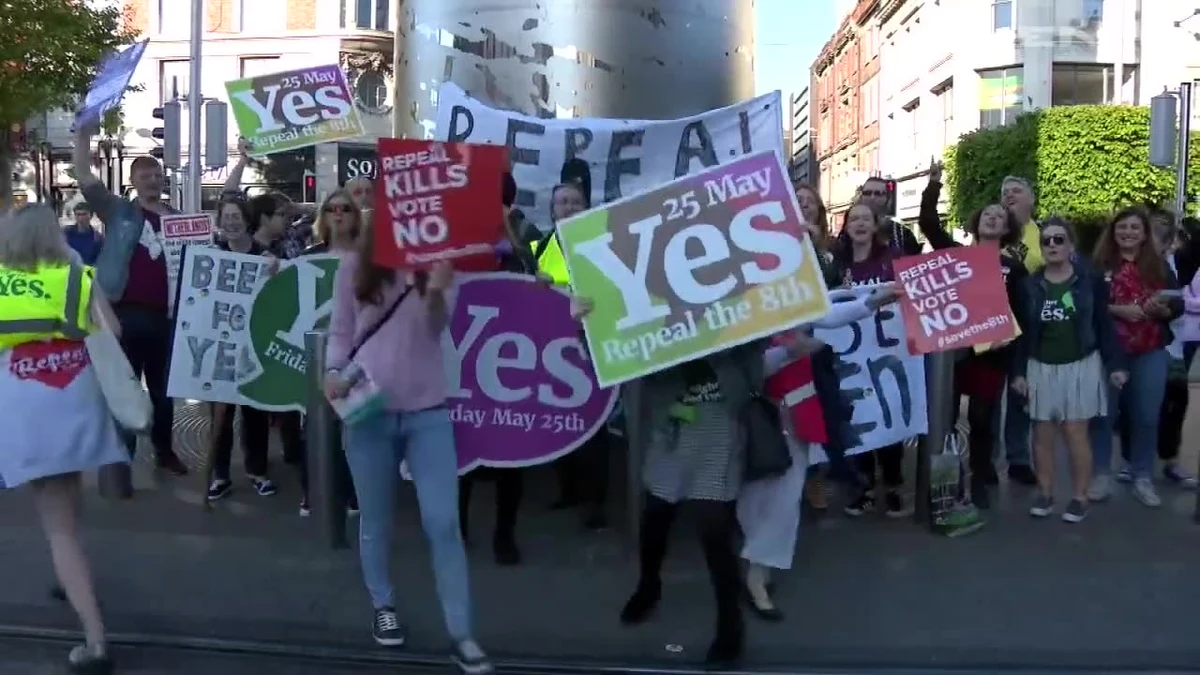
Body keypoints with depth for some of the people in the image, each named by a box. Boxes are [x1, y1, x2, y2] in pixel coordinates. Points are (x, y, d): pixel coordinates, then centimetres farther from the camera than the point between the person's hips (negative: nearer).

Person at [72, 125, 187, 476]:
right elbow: (84, 177, -6)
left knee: (163, 386, 13)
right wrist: (84, 135, -13)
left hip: (164, 315, 3)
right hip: (126, 312, -3)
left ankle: (164, 450, 26)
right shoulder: (119, 212, 2)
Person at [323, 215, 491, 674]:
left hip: (427, 410, 0)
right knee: (376, 520, 14)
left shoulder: (436, 259, 0)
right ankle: (383, 606, 36)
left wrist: (436, 292, -30)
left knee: (443, 522, -1)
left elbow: (437, 326, -10)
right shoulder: (354, 266, 1)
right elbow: (340, 332, 7)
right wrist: (334, 371, -11)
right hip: (368, 410, 1)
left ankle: (462, 634, 5)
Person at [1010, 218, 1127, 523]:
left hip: (1080, 366, -2)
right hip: (1041, 367, 2)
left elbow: (1104, 325, -1)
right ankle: (1044, 493, 15)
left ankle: (1080, 497, 8)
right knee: (1042, 434, 5)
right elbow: (1021, 332, 5)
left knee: (1076, 432, -1)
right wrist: (1018, 371, 1)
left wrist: (1115, 364, -7)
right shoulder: (1029, 285, 3)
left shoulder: (1091, 280, -2)